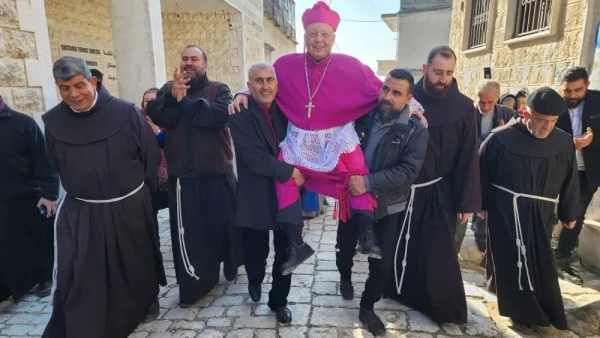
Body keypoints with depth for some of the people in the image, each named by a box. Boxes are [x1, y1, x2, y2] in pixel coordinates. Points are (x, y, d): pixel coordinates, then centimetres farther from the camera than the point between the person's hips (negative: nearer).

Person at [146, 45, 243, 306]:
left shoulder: (219, 90, 1)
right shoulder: (169, 88, 11)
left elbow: (219, 115, -20)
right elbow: (156, 115, -7)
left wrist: (183, 101, -13)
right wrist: (173, 96, -23)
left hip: (217, 174, -2)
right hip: (182, 176, 2)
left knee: (223, 222, 11)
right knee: (186, 230, 5)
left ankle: (231, 265, 37)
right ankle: (193, 285, 19)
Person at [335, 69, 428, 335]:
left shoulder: (415, 130, -12)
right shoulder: (363, 116, -5)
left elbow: (408, 170, -21)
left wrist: (369, 181, -31)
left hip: (386, 206, -2)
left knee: (382, 264, 5)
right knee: (344, 248, 19)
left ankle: (367, 308, 30)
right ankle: (345, 277, 53)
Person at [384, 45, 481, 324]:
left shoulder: (464, 107, -6)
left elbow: (468, 157, -4)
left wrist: (467, 202, -5)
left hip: (439, 193, -1)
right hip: (403, 189, 2)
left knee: (439, 254, 6)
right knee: (400, 245, 16)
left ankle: (446, 308, 26)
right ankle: (399, 290, 39)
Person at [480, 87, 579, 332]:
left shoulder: (564, 143, -4)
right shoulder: (500, 139, -15)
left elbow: (569, 181, 7)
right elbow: (482, 174, -4)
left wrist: (569, 213, 14)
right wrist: (481, 204, 3)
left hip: (541, 215, 4)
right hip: (505, 213, -3)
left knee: (539, 263, 13)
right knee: (511, 260, 4)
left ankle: (530, 307, 38)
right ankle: (521, 310, 21)